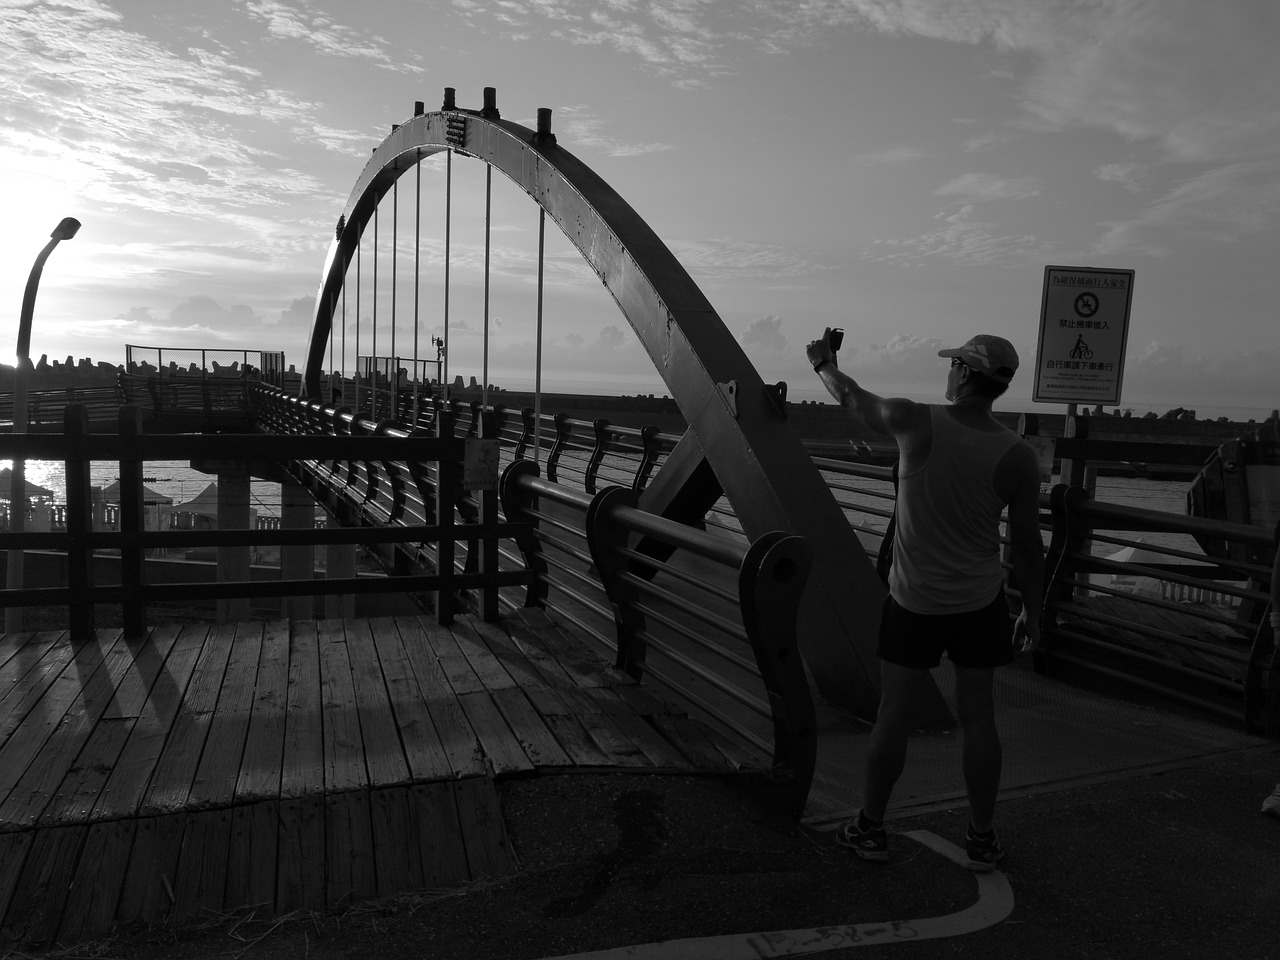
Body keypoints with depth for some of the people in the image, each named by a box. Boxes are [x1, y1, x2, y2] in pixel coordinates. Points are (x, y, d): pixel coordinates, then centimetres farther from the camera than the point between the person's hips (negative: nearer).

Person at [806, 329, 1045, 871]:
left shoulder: (914, 423, -16)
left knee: (894, 713, 10)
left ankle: (869, 828, 23)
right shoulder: (1019, 456, -10)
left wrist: (824, 365, 24)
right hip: (980, 602, 2)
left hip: (914, 601, -1)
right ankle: (982, 839, 26)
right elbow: (1026, 545, -3)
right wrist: (1032, 612, 10)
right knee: (977, 717, 13)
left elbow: (851, 398, 4)